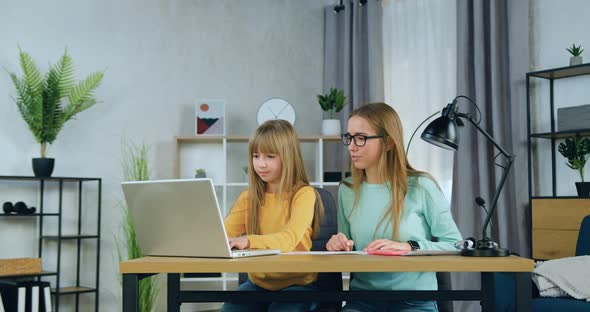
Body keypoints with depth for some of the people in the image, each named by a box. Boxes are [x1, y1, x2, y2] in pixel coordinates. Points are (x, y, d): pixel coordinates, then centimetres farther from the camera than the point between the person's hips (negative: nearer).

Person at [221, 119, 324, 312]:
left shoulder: (303, 194, -9)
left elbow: (289, 239, -24)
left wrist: (248, 242, -41)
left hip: (297, 282, -4)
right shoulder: (249, 197, 8)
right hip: (258, 282, 4)